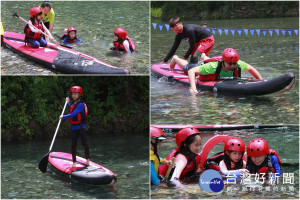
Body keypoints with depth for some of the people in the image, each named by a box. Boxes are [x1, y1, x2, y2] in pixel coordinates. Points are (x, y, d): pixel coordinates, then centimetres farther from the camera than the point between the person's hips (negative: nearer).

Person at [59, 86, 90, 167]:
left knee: (84, 144, -2)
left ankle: (87, 159, 15)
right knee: (73, 145, 7)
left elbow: (72, 115, -22)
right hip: (73, 128, 8)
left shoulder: (80, 105, -16)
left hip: (81, 128, -8)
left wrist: (63, 117, -11)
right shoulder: (74, 104, 11)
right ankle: (74, 162, 13)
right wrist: (68, 103, 30)